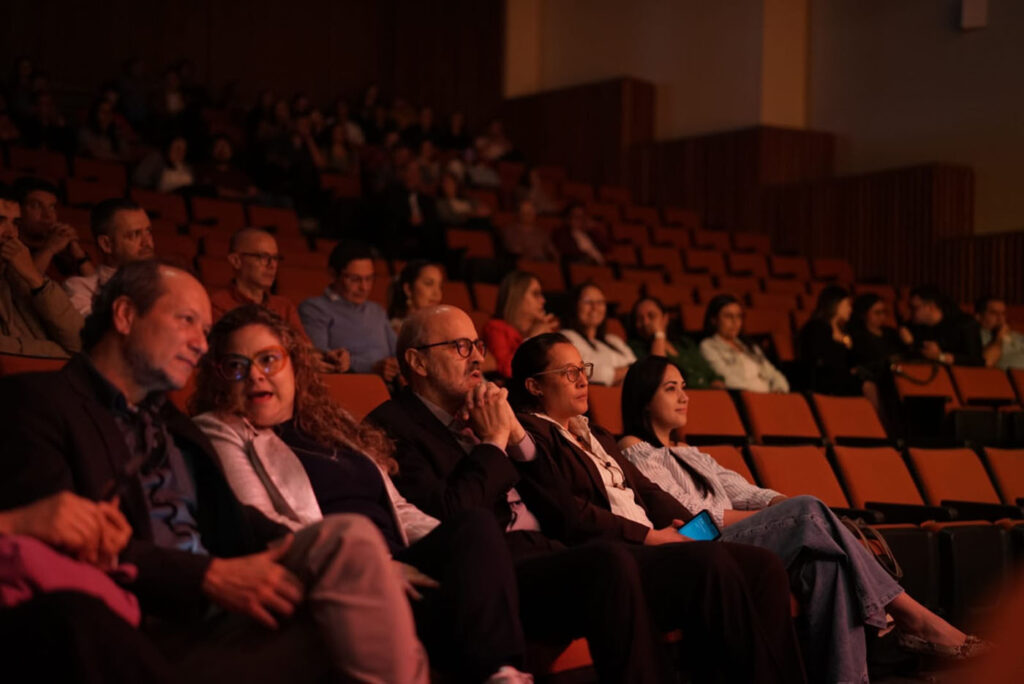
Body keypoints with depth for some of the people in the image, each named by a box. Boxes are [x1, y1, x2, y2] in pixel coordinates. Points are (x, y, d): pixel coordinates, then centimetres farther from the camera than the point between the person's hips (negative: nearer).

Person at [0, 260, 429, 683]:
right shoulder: (36, 401, 1)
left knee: (350, 537, -19)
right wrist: (209, 575, -18)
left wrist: (316, 557, -4)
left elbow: (231, 523, 16)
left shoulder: (173, 424, 28)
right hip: (143, 634, -7)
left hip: (218, 614, 7)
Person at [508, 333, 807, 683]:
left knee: (764, 565, -13)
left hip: (648, 548, 9)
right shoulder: (529, 434, 1)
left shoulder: (596, 435, 30)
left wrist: (684, 524, 2)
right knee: (710, 562, -33)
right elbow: (568, 513, -11)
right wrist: (649, 536, -12)